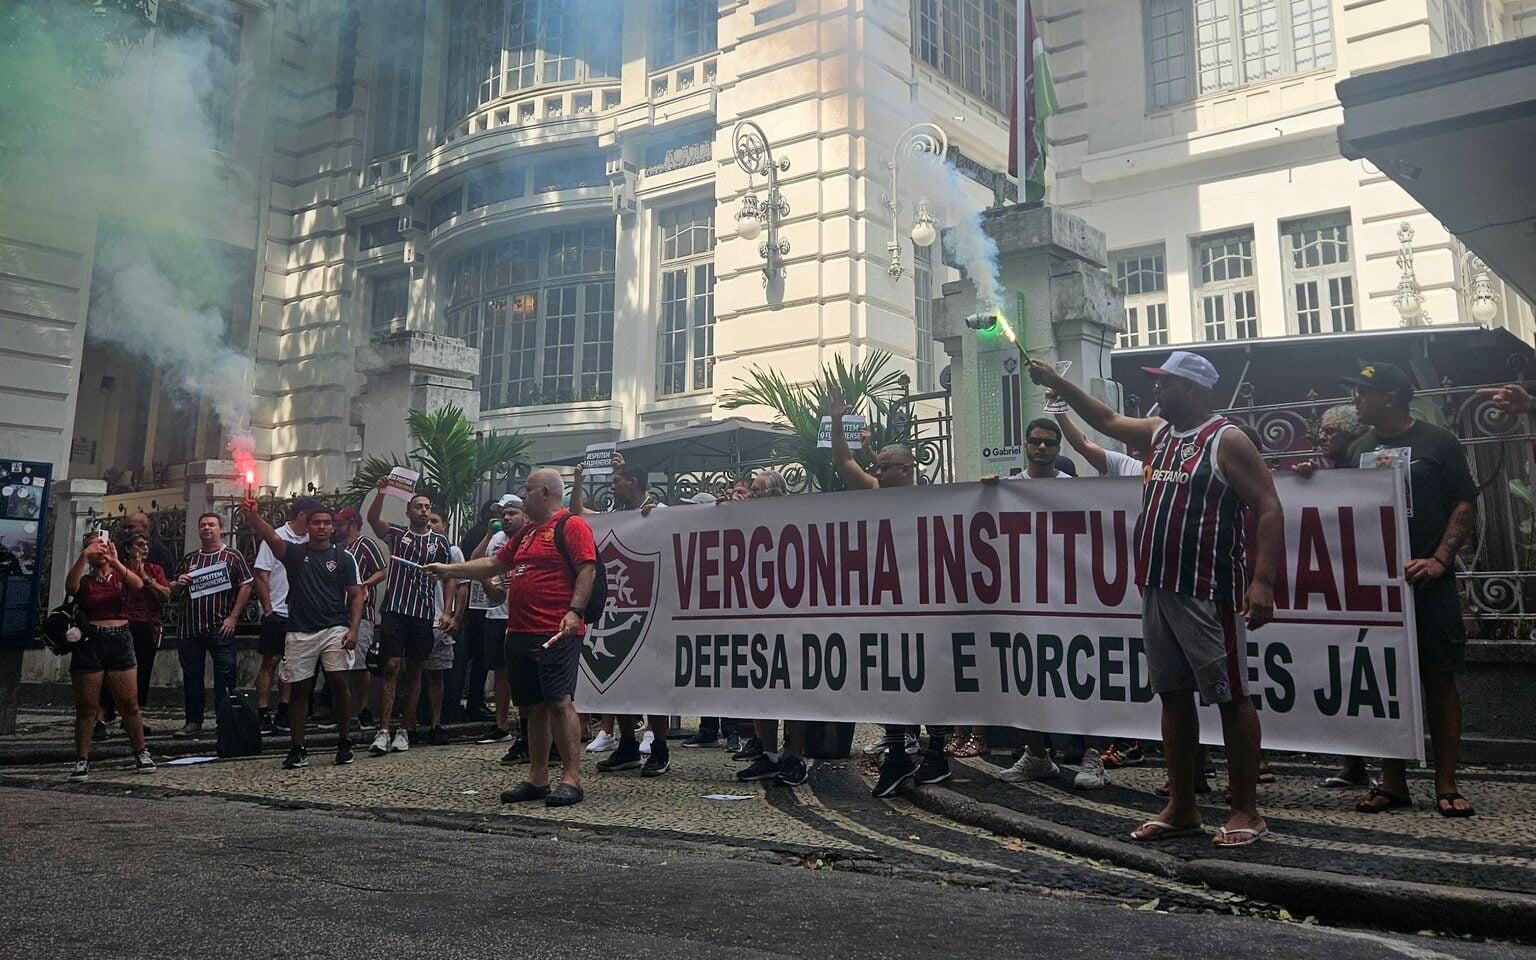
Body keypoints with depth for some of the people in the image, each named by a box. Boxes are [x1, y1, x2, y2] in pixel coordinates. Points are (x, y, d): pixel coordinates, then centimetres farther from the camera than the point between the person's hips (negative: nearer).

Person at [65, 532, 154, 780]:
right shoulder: (84, 581, 6)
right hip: (89, 642, 0)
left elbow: (138, 585, -16)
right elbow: (70, 586, -18)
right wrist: (82, 558, -30)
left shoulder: (120, 577, 7)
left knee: (129, 704, 1)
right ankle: (82, 760, 12)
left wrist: (115, 562, -29)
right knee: (86, 707, 3)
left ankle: (141, 753, 12)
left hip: (120, 641, 0)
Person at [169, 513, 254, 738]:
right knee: (191, 676, 10)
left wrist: (233, 617, -12)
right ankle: (193, 722, 18)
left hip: (220, 628, -5)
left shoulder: (232, 557, 1)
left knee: (224, 677, -3)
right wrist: (178, 584, -2)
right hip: (191, 627, 5)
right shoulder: (189, 559, 16)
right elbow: (174, 592, 22)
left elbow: (246, 586, -5)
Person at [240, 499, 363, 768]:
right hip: (300, 632, 1)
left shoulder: (343, 557, 7)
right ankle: (297, 750, 11)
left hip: (335, 629, -1)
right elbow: (271, 536, -12)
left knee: (339, 681, -11)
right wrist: (253, 516, -32)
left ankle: (345, 743, 1)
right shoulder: (295, 553, 8)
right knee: (299, 688, 3)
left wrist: (353, 629, -7)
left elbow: (356, 595, 5)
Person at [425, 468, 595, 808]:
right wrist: (450, 570, 30)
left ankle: (571, 779, -9)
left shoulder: (571, 525, -5)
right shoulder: (527, 532, 23)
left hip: (556, 633, -9)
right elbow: (494, 564, 31)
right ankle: (537, 779, 18)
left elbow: (587, 570, -14)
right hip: (520, 633, 9)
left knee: (559, 700, -12)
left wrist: (575, 611, -23)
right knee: (534, 706, 11)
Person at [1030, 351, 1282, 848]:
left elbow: (1269, 509, -13)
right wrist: (1057, 383, 29)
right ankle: (1181, 808, 20)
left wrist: (1262, 582, -22)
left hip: (1208, 592, -8)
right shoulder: (1159, 433, 15)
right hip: (1158, 589, 8)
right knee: (1173, 696, 11)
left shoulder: (1227, 439, -8)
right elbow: (1107, 420, 31)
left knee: (1230, 697, -1)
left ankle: (1246, 811, 9)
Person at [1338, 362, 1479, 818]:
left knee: (1439, 678, 0)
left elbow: (1465, 505, -3)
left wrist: (1439, 560, -14)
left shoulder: (1438, 442, 0)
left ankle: (1446, 785, 7)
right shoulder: (1359, 449, 14)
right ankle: (1393, 783, 14)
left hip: (1427, 581, -4)